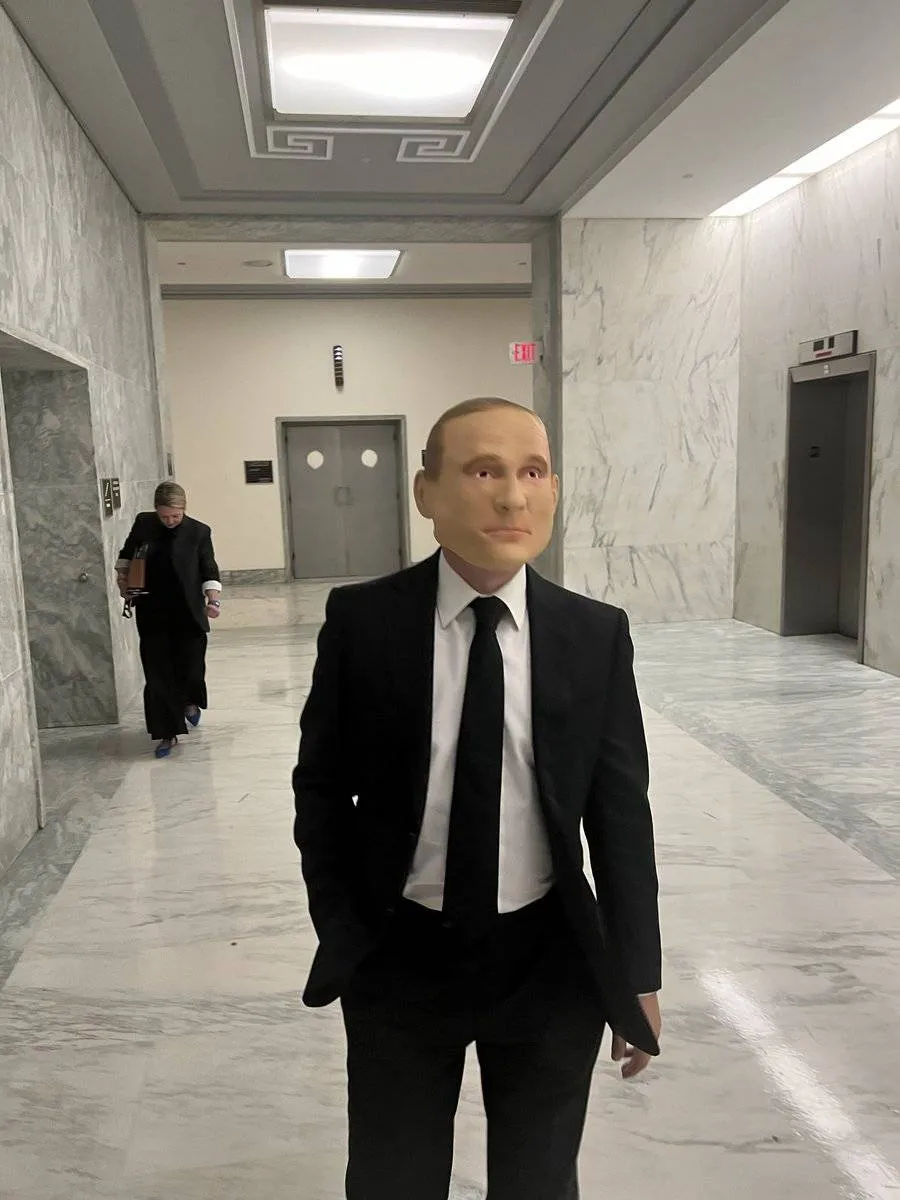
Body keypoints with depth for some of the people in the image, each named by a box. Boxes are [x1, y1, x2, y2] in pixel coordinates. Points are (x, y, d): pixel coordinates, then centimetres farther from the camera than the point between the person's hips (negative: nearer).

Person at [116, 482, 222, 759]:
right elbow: (127, 554, 18)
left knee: (191, 666, 1)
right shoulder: (143, 524, 0)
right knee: (158, 675, 2)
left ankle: (190, 701, 37)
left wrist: (213, 600, -17)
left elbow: (209, 572, -4)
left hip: (188, 615, -1)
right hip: (152, 616, 2)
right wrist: (122, 576, 4)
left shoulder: (198, 532, -7)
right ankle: (167, 734, 13)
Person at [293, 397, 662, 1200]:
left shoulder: (596, 635, -9)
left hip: (548, 959, 1)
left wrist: (637, 972, 2)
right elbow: (321, 786, -2)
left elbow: (620, 808, -3)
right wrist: (341, 933, -3)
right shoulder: (361, 622, -11)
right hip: (399, 957, 0)